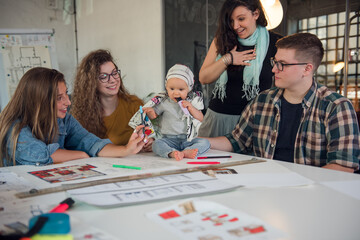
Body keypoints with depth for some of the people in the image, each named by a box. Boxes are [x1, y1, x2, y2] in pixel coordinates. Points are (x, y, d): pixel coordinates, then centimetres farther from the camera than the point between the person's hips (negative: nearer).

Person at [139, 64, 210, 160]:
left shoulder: (192, 101, 6)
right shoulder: (164, 102, 3)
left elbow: (201, 119, 4)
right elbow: (153, 115, 9)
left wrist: (190, 107, -11)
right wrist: (150, 111, -15)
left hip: (188, 139, 1)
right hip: (170, 140, -1)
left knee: (205, 143, -22)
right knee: (156, 144, -28)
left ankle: (186, 152, -43)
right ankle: (172, 153, -51)